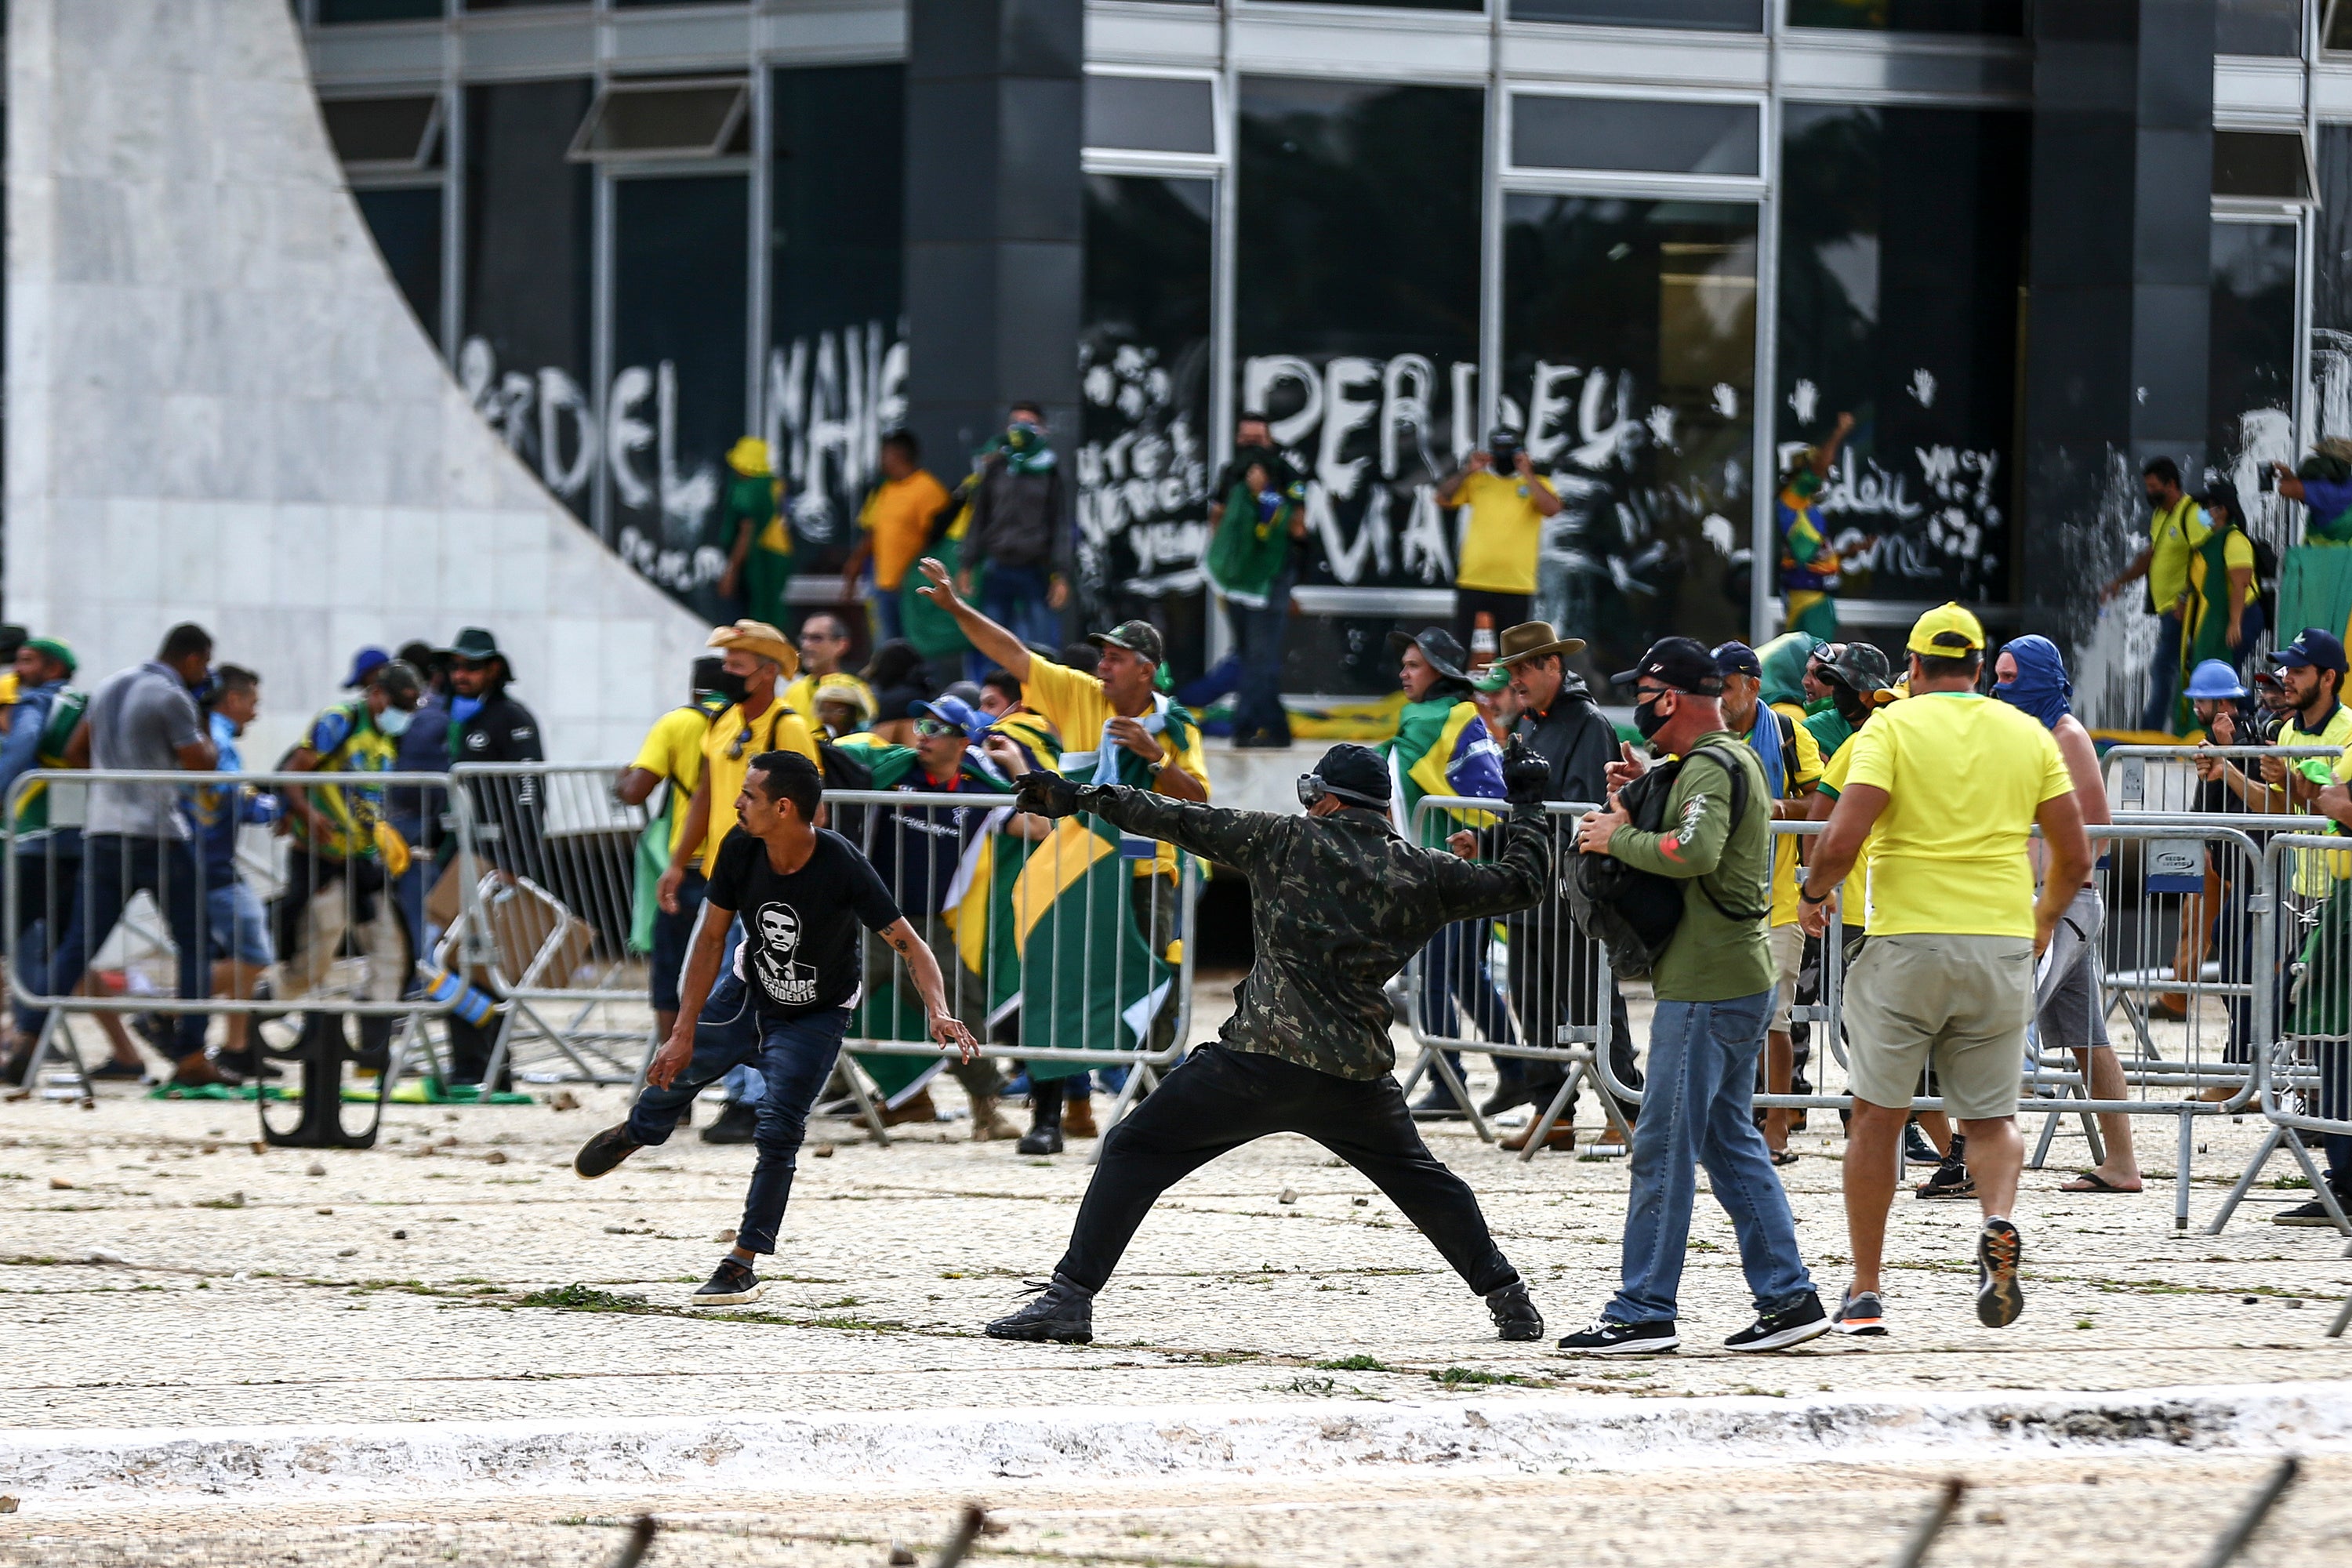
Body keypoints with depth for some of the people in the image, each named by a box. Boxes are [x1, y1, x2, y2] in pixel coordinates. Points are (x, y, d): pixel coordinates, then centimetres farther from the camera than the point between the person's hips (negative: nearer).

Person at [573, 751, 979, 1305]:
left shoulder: (842, 866, -34)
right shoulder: (740, 848, -22)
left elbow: (910, 945, -32)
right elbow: (712, 937, -12)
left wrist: (937, 1012, -49)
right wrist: (684, 1032, -14)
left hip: (815, 1016, -4)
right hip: (748, 990, 4)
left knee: (778, 1130, -17)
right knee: (675, 1069, 16)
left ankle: (743, 1264, -4)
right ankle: (637, 1131, 54)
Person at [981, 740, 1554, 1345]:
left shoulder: (1287, 841, 3)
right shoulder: (1424, 873, 9)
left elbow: (1186, 823, 4)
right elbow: (1520, 882, 18)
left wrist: (1083, 796, 10)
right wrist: (1526, 805, 34)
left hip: (1258, 1062, -4)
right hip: (1357, 1075, 4)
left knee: (1135, 1152, 4)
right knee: (1418, 1177, 27)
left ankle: (1071, 1297, -6)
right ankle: (1508, 1299, 28)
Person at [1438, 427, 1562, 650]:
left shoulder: (1536, 484, 8)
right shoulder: (1477, 481, 12)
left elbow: (1552, 509, -10)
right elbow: (1443, 499, 3)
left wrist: (1527, 475, -11)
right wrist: (1468, 470, -5)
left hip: (1516, 587, -1)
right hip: (1474, 583, 1)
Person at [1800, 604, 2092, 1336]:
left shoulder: (1893, 726, -2)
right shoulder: (2027, 735, 8)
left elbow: (1841, 839, -13)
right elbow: (2074, 858, 8)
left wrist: (1814, 893, 7)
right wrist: (2044, 918, 27)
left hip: (1908, 940, -2)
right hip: (2003, 946, 2)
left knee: (1878, 1116, 10)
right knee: (1991, 1118, 12)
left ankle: (1865, 1292, 10)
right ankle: (2000, 1223, -20)